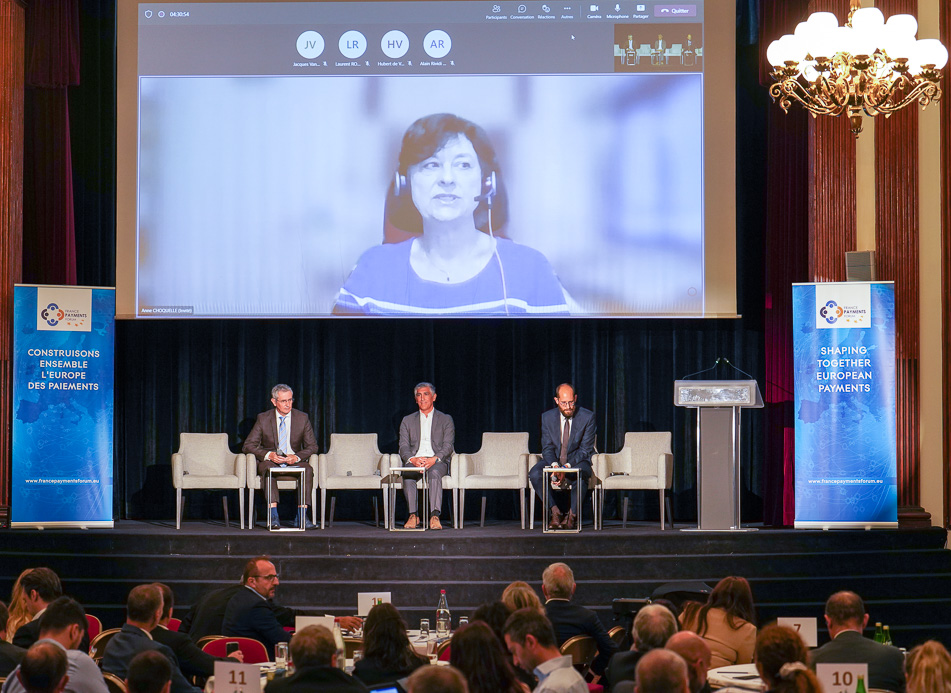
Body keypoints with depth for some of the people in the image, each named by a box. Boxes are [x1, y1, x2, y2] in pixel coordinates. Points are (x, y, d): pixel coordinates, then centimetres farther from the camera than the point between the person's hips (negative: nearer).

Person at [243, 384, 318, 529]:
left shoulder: (302, 418, 2)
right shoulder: (263, 419, -1)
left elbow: (312, 446, 3)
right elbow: (248, 446, -3)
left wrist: (296, 457, -18)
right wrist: (269, 455, -21)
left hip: (294, 463, 1)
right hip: (271, 462, -1)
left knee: (308, 469, -32)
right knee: (268, 468, -36)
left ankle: (301, 516, -35)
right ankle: (273, 515, -42)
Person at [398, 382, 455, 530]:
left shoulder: (445, 420, 15)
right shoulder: (407, 421, 20)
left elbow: (447, 446, 3)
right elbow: (403, 447, 8)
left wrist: (434, 459, -17)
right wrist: (412, 459, -15)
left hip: (437, 462, -2)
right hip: (414, 461, 2)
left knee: (434, 473, -38)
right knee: (407, 474, -35)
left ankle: (434, 516, -49)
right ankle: (413, 516, -35)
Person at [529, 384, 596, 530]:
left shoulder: (588, 417, -8)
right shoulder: (547, 417, -1)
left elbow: (585, 449, -9)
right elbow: (547, 448, -1)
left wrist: (568, 467, -24)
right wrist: (554, 465, -23)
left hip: (577, 462, -2)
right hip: (554, 461, 2)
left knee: (581, 475, -38)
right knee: (534, 474, -28)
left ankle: (572, 515, -24)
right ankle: (555, 511, -20)